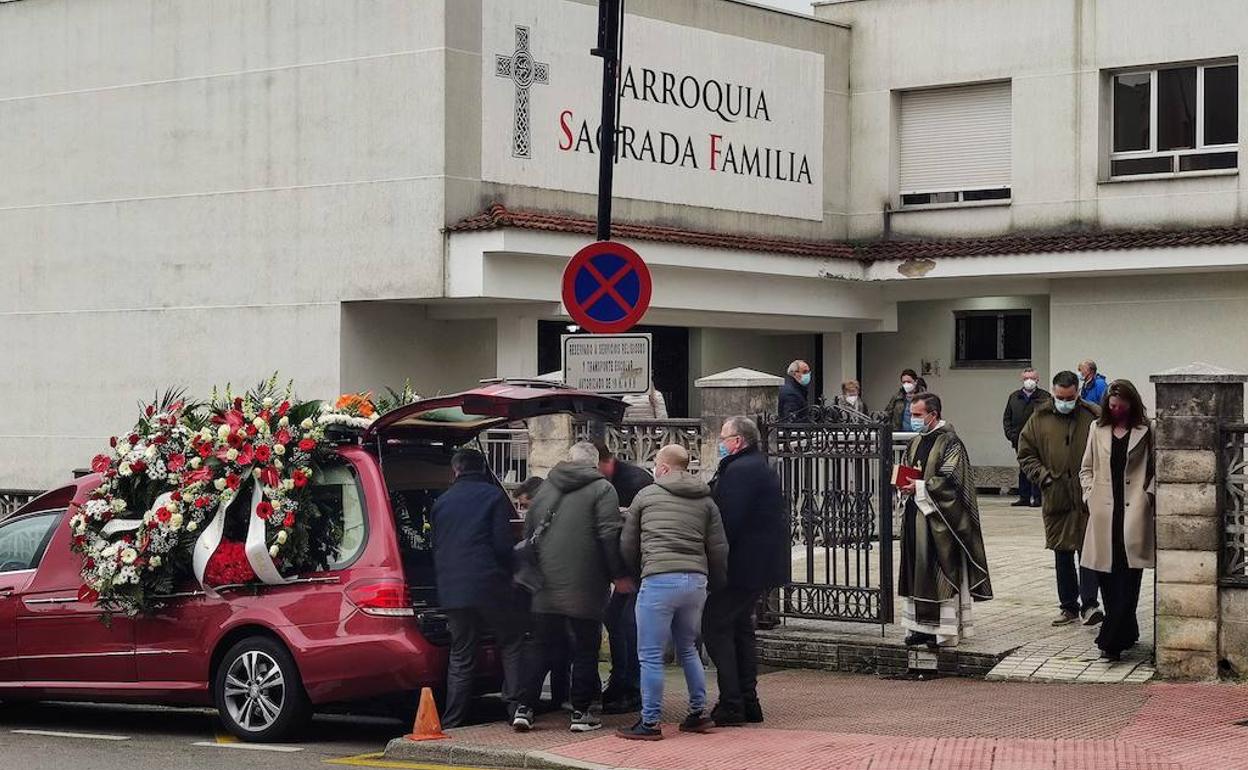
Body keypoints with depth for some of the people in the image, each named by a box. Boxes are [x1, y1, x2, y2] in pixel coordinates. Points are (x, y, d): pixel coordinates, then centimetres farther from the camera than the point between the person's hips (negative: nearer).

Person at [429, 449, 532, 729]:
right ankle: (518, 705, -5)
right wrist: (509, 573, 9)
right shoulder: (494, 496, 0)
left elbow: (435, 548, 17)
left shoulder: (441, 503, 13)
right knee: (512, 643, 8)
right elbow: (503, 544, -6)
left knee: (461, 655, 9)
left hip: (451, 590, 4)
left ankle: (452, 723, 8)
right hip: (490, 585, -4)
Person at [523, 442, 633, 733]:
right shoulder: (601, 489, -4)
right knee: (585, 649, 3)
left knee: (544, 646, 12)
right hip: (584, 587, -5)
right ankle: (580, 712, 3)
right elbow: (609, 535, -12)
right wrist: (619, 575, -7)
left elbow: (528, 532, 15)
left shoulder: (545, 489, 13)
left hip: (546, 585, 5)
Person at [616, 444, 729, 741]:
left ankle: (649, 723, 2)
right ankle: (698, 714, 23)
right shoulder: (706, 501, 13)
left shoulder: (646, 495, 6)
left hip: (659, 580, -5)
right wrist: (716, 584, 23)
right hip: (696, 580, 5)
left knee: (651, 655, 1)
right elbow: (719, 549, 10)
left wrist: (635, 573, 29)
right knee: (688, 649, 21)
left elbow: (627, 544, 13)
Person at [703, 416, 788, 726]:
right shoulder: (761, 467, 18)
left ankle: (731, 704, -10)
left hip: (740, 566, -11)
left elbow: (728, 520, -23)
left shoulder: (739, 471, -16)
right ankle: (748, 701, 19)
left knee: (715, 628, -7)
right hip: (760, 568, 11)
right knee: (741, 628, 17)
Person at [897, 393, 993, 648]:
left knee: (941, 572, -4)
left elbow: (951, 480, -18)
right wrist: (906, 483, 2)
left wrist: (920, 487, -18)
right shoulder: (916, 443, 14)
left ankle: (945, 630, 1)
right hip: (916, 517, 8)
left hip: (939, 521, -8)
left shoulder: (949, 443, -11)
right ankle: (922, 625, 16)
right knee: (917, 572, 9)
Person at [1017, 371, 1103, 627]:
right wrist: (1043, 476, -2)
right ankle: (1068, 606, 20)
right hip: (1056, 498, 3)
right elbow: (1025, 454, 10)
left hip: (1088, 498, -3)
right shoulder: (1040, 419, 5)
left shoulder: (1094, 417, -1)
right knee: (1062, 555, 10)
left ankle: (1089, 604, -6)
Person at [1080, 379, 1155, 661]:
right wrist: (1090, 494, 6)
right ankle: (1126, 633, 19)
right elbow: (1086, 468, 18)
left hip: (1134, 511, -3)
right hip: (1104, 511, 3)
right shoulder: (1098, 430, 13)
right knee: (1107, 577, 4)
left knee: (1127, 577, -10)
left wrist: (1149, 495, -4)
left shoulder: (1145, 432, 4)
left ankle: (1111, 641, -13)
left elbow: (1156, 468, 8)